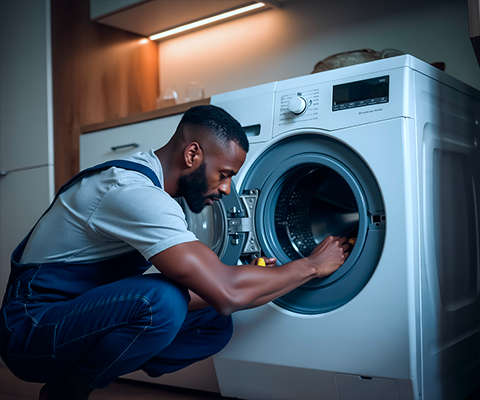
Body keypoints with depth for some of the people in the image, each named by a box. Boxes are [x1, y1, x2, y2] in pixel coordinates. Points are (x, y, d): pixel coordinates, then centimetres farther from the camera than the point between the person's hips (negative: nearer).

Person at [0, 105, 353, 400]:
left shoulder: (144, 180, 6)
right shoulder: (135, 192, -26)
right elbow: (227, 292, -31)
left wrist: (258, 283, -1)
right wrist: (313, 265, -18)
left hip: (84, 313, 10)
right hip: (31, 329, -9)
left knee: (216, 323, 0)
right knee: (160, 301, -35)